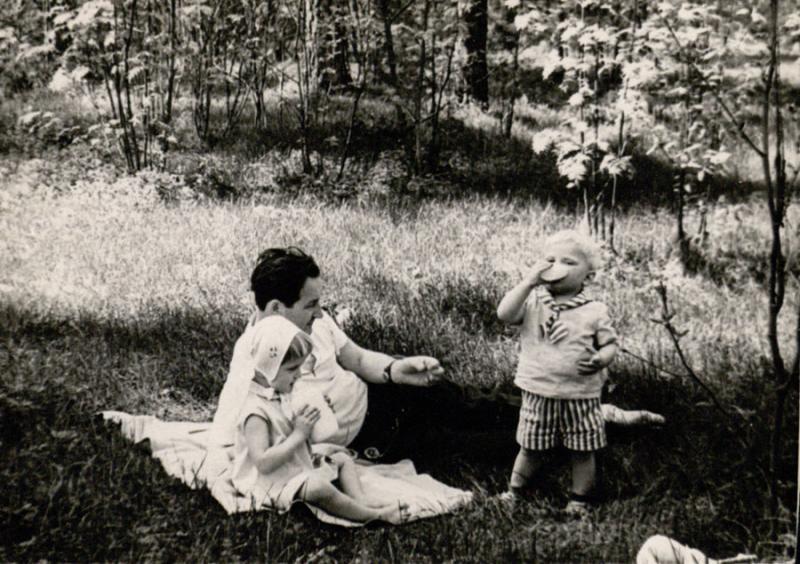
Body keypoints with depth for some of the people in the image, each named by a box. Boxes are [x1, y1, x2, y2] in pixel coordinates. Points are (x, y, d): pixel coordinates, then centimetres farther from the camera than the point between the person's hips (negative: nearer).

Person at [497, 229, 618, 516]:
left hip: (581, 395, 0)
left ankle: (579, 500, 27)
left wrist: (601, 359, -21)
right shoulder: (532, 301, -3)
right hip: (538, 393, 0)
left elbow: (610, 343, 1)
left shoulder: (594, 311, -3)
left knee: (583, 451, 10)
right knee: (531, 448, 13)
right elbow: (504, 314, -19)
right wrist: (529, 281, -23)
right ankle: (513, 492, 31)